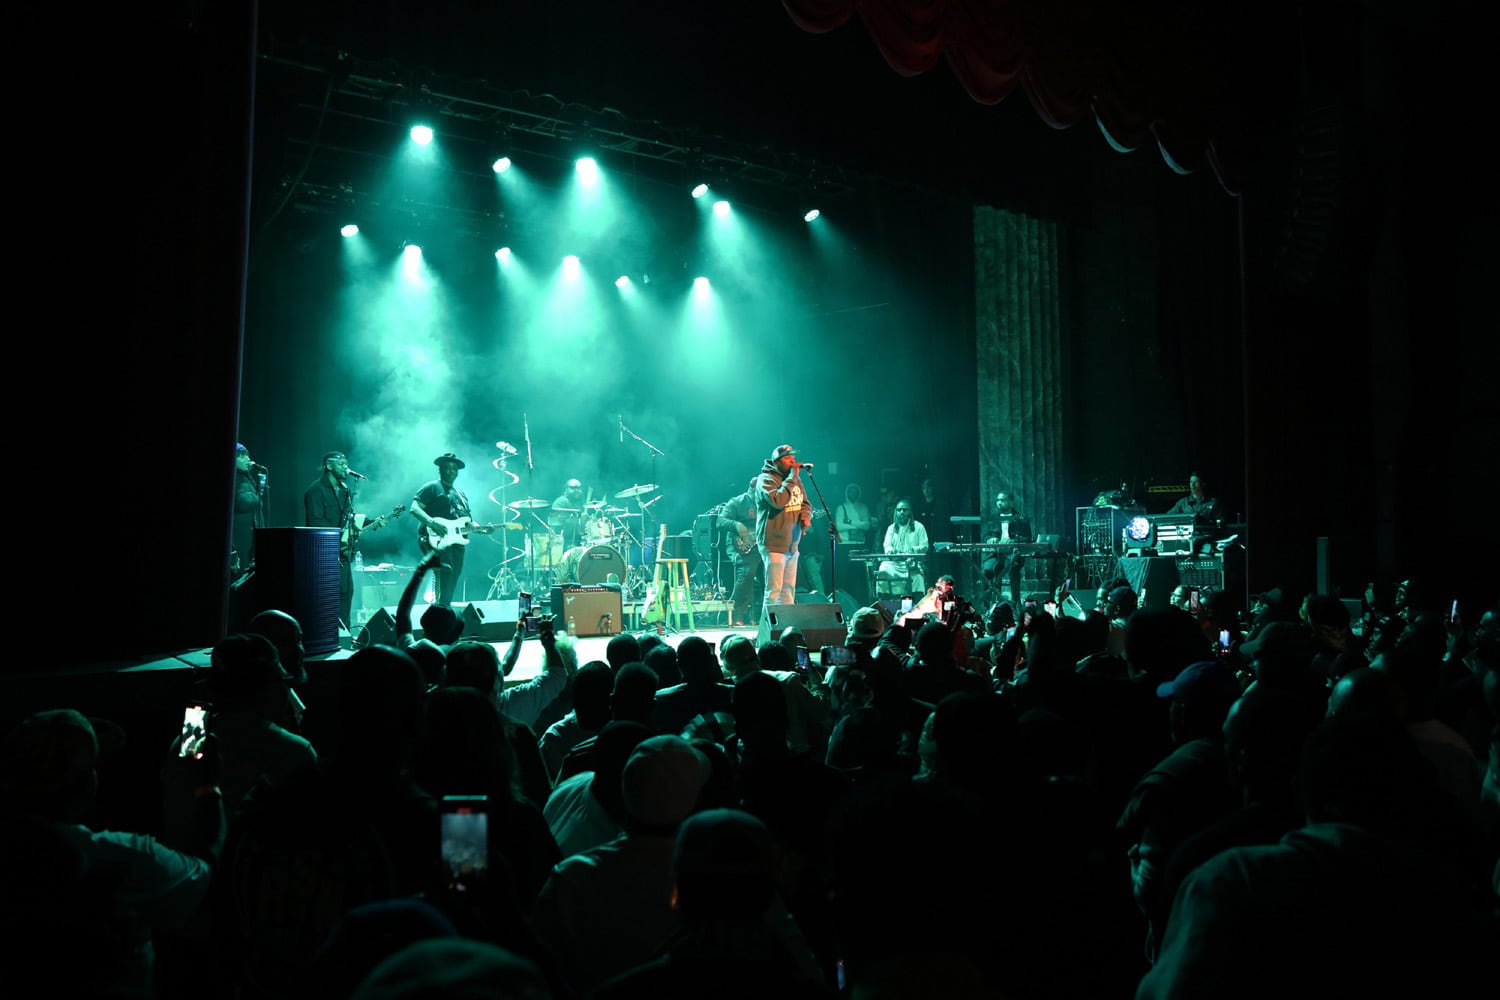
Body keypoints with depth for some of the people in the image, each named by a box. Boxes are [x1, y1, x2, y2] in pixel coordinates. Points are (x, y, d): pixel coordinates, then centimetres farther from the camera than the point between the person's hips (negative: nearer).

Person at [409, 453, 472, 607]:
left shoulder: (460, 494, 25)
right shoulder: (432, 487, 2)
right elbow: (414, 508, -9)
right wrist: (432, 523, -24)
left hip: (456, 541, 8)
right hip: (437, 540, -8)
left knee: (453, 579, 6)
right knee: (445, 568, -29)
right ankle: (441, 606, -34)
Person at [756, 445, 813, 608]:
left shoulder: (795, 479, 14)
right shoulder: (766, 479, -11)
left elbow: (805, 503, 22)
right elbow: (777, 501, -28)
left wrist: (806, 515, -1)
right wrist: (792, 478, -21)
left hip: (792, 545, 8)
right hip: (774, 545, -8)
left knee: (789, 590, 12)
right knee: (774, 591, -9)